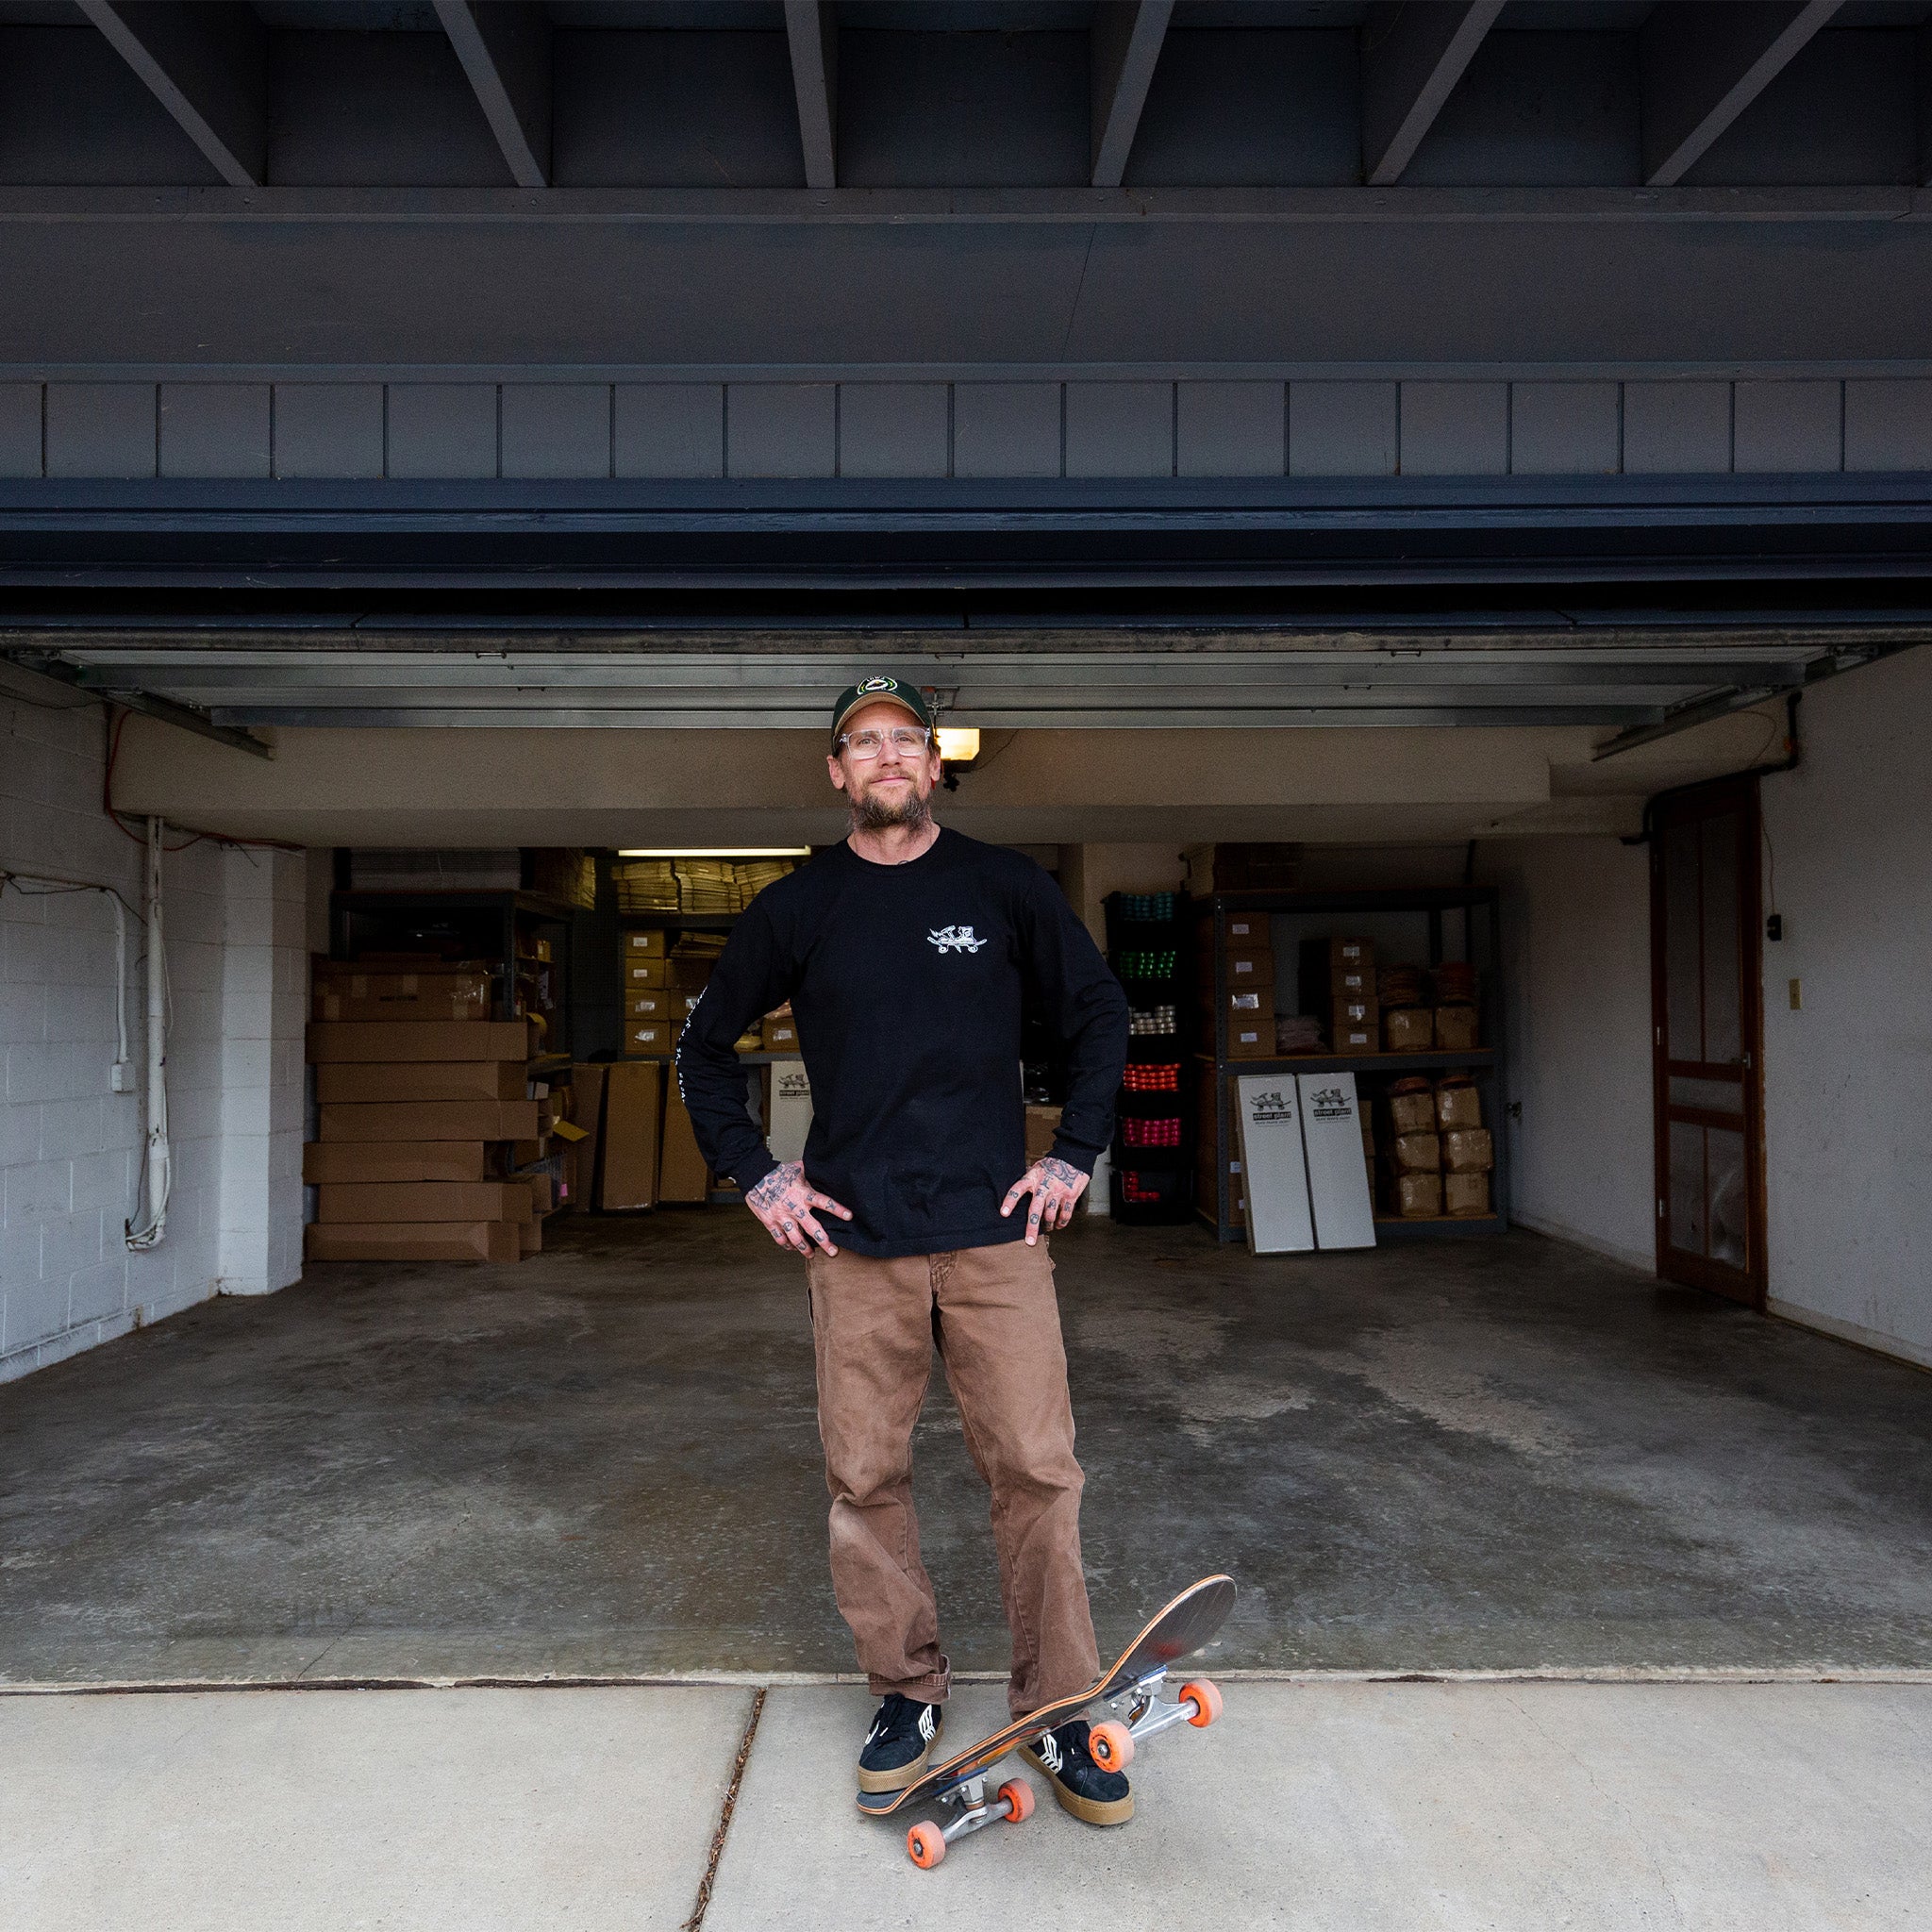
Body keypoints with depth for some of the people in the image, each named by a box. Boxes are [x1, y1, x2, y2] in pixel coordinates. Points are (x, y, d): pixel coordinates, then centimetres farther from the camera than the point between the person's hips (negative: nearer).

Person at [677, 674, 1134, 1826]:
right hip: (855, 1239, 1)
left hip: (996, 1227, -1)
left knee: (1037, 1470, -1)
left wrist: (1076, 1155, 6)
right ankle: (909, 1691, 25)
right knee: (865, 1476, 6)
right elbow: (706, 1046, 16)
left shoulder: (1005, 888, 4)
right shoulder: (796, 909, 6)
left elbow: (1099, 1011, 13)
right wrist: (754, 1174, 7)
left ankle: (1062, 1715, 14)